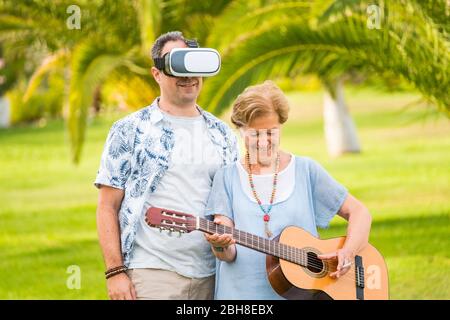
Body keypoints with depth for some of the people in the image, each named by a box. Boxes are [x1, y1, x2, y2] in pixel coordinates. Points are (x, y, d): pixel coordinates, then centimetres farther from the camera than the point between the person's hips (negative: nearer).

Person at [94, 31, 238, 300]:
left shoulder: (222, 134, 13)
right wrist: (115, 272, -10)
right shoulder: (130, 131, 2)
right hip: (151, 274, -4)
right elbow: (108, 208, -1)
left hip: (210, 277, 4)